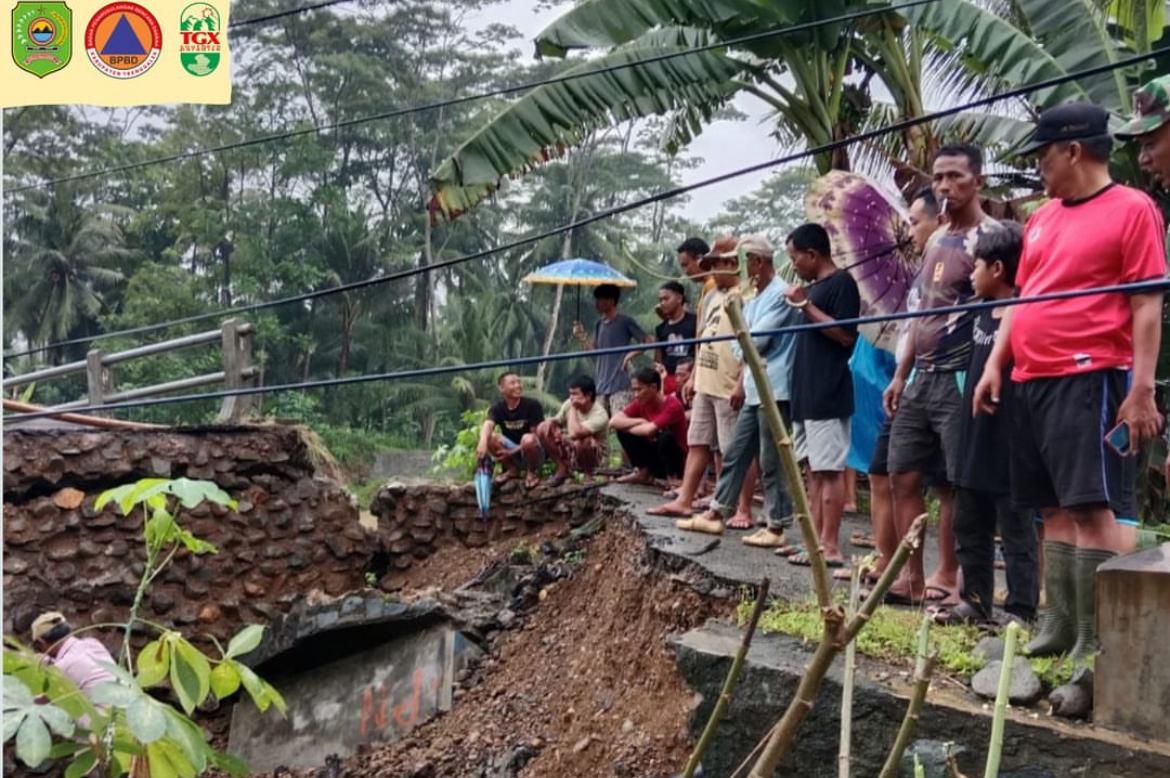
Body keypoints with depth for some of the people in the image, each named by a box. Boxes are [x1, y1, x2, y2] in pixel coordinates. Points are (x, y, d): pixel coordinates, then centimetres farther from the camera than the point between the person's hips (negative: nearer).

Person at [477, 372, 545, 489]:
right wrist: (483, 443, -52)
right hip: (511, 448, 3)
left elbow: (537, 435, -16)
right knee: (490, 438, -24)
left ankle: (533, 472, -7)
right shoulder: (497, 407, -9)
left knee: (528, 439, -37)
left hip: (531, 450, -3)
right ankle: (512, 470, 0)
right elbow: (487, 425, -29)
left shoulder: (532, 405, -15)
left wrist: (513, 451, -24)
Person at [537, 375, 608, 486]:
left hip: (592, 453, -6)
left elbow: (574, 433, -43)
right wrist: (550, 422, -19)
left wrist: (573, 409, -30)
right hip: (570, 448, 6)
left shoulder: (600, 414, -29)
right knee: (543, 428, -13)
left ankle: (588, 474, -9)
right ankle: (562, 469, 0)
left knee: (581, 440, -40)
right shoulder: (569, 404, -11)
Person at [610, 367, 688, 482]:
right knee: (622, 431, -8)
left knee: (666, 435, -35)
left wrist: (627, 426, -16)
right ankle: (644, 473, 3)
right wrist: (641, 421, -23)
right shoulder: (640, 403, -5)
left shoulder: (673, 405, -23)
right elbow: (613, 422, -14)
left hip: (677, 462, -6)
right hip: (655, 458, 6)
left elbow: (649, 430, -33)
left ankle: (672, 477, -14)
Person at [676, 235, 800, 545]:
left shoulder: (780, 294, -11)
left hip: (773, 390, -9)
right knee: (735, 455, 13)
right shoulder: (755, 297, 18)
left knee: (772, 462, -3)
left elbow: (757, 340, -17)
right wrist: (742, 382, 10)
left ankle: (776, 528, 6)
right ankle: (716, 514, 21)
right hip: (754, 391, 9)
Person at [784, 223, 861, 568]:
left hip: (828, 395, -10)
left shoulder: (841, 282, -8)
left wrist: (805, 305, -16)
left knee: (830, 469, -7)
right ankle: (815, 539, 16)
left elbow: (845, 335, -17)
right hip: (808, 394, 10)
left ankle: (830, 546, -4)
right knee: (815, 470, 11)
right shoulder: (815, 287, 19)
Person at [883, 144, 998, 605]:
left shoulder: (989, 238, -8)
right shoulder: (937, 240, 17)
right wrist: (901, 374, 17)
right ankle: (911, 575, 16)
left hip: (960, 378, -8)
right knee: (903, 475, 8)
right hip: (922, 377, 8)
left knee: (954, 483, 0)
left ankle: (948, 577, 10)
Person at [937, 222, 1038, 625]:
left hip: (1009, 445, -9)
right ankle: (975, 600, 27)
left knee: (1016, 531, 1)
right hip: (975, 441, 9)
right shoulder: (982, 313, 12)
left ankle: (1021, 611, 10)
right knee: (969, 527, 16)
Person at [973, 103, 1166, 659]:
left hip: (1091, 380, -8)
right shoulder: (1042, 218, 18)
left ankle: (1097, 643, -2)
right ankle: (1058, 626, 19)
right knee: (1056, 509, 11)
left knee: (1093, 506, -8)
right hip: (1032, 380, 8)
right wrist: (995, 365, 12)